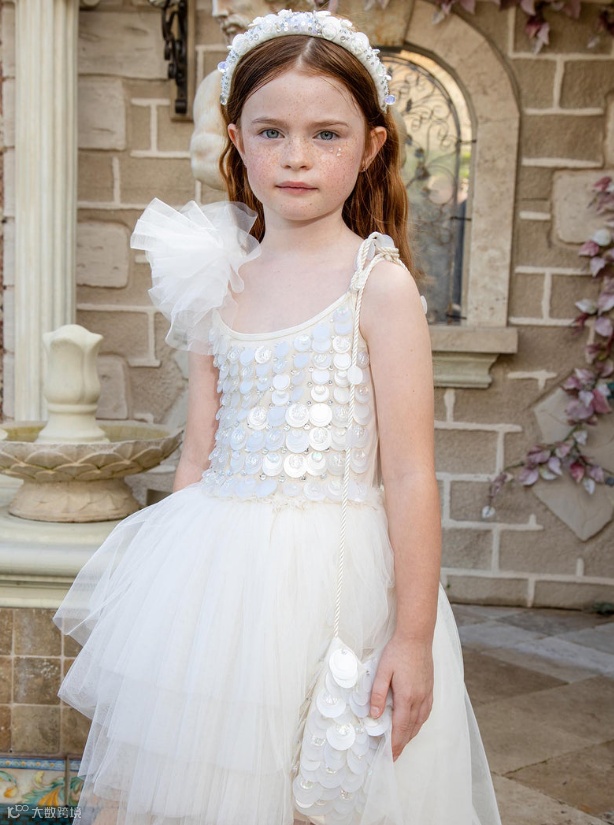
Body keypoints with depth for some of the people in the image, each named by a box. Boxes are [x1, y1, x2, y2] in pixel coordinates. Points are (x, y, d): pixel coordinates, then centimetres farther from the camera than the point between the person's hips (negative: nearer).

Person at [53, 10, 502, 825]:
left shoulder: (380, 283, -8)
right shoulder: (219, 285, 6)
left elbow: (410, 474, -11)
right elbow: (198, 460, 10)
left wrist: (413, 637, -12)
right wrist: (168, 587, 10)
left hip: (330, 577, -4)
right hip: (219, 575, 5)